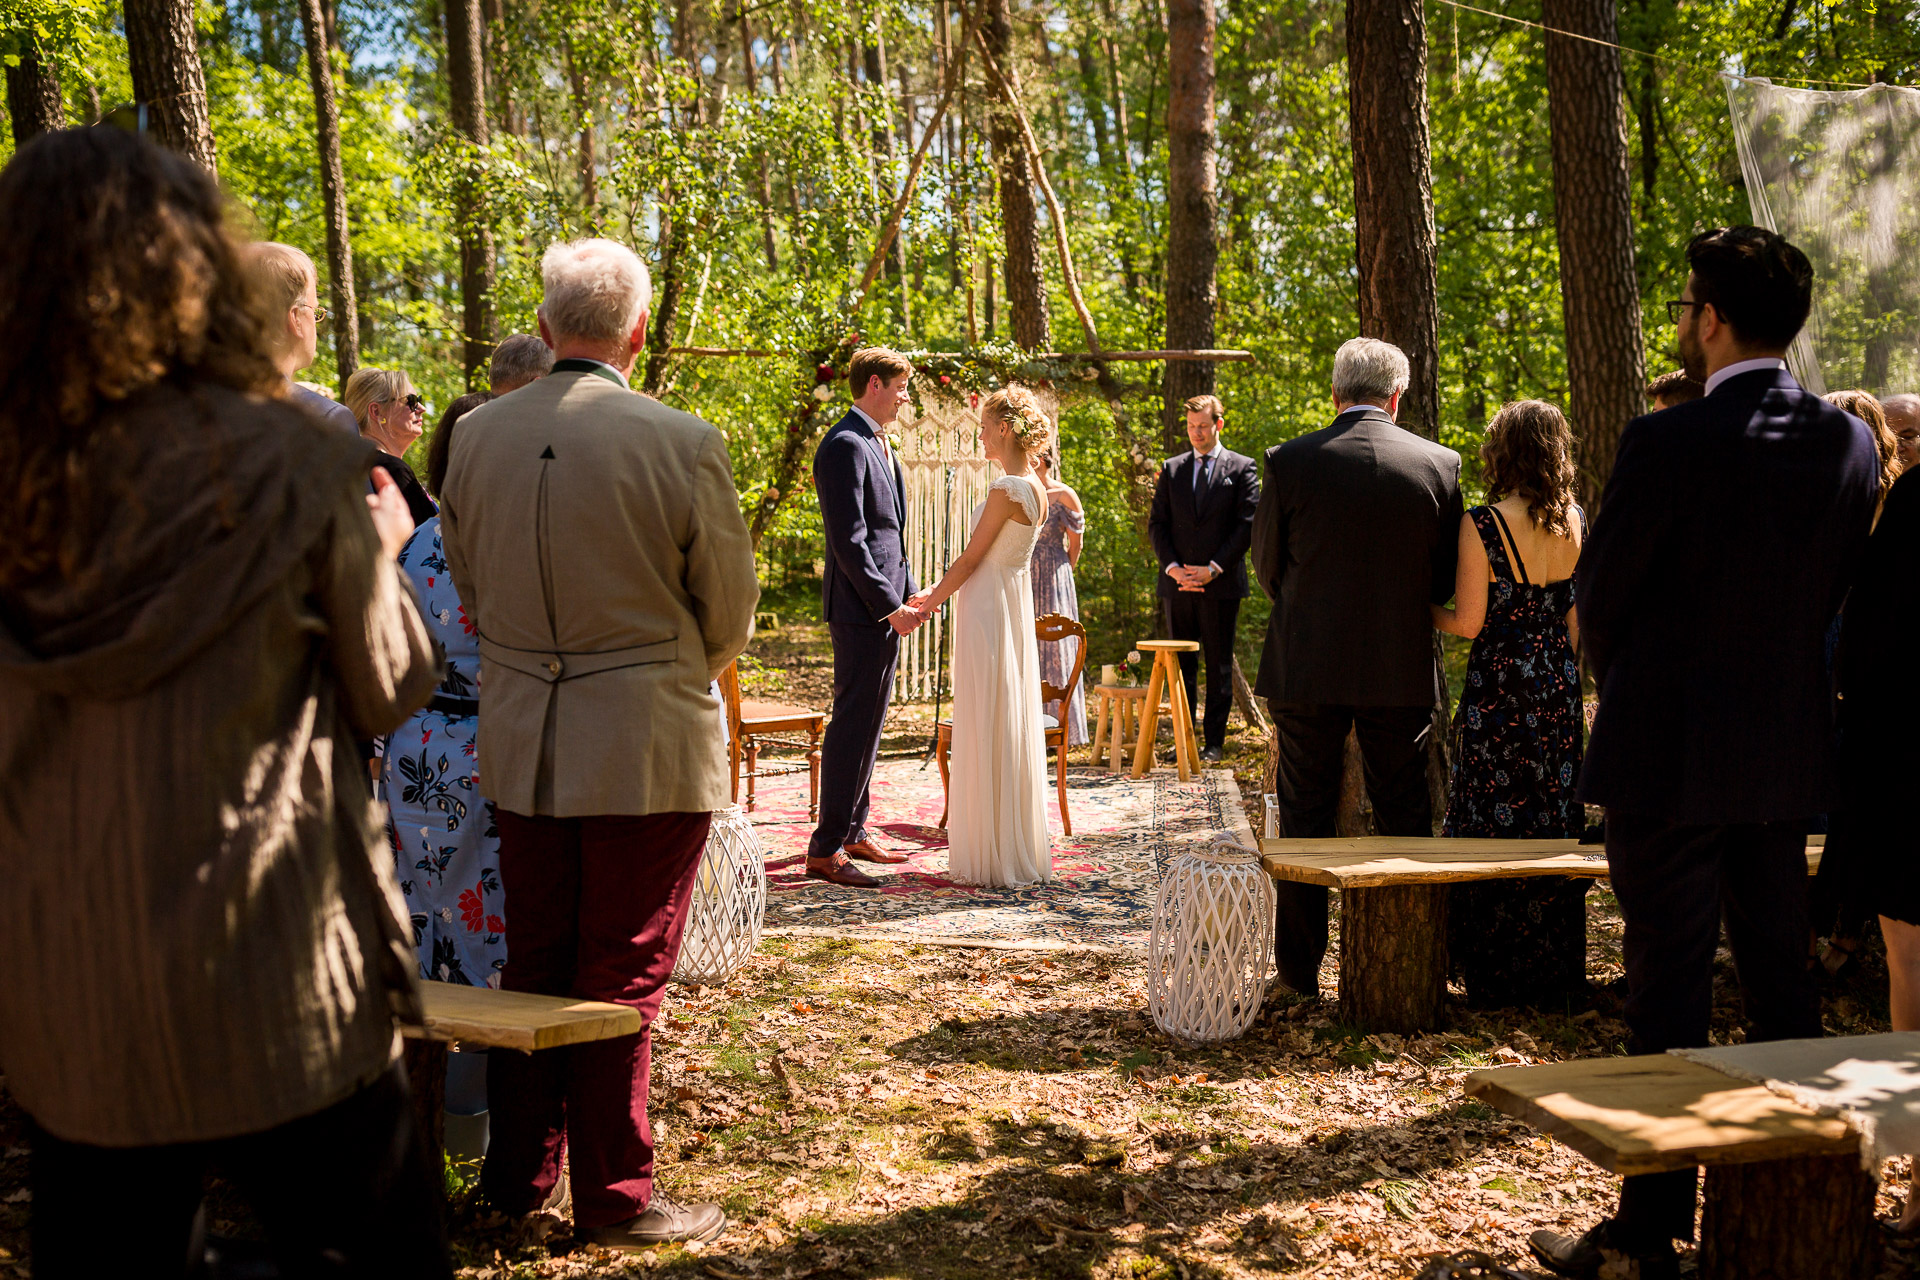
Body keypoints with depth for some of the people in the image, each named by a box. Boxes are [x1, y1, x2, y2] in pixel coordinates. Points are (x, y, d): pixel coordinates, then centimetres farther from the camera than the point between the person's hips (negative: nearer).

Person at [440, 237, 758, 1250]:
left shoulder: (476, 435, -1)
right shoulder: (681, 444, -14)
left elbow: (466, 580, 11)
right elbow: (730, 611, -4)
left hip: (522, 744, 5)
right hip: (647, 748, -4)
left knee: (532, 963, 17)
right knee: (623, 978, 6)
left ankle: (518, 1175, 29)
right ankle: (615, 1199, 17)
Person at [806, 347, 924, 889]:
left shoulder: (877, 443, 18)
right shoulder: (845, 445, -14)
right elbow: (849, 539, -20)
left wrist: (909, 591, 13)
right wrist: (889, 606, -20)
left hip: (885, 607, 10)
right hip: (861, 608, -10)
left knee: (867, 722, 15)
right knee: (853, 723, -9)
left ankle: (853, 831, 25)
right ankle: (826, 849, -4)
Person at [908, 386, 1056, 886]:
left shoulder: (1007, 490, -18)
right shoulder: (1035, 488, 11)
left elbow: (970, 560, -13)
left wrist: (928, 605, -2)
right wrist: (937, 591, 15)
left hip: (989, 617, -9)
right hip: (1013, 607, 9)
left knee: (988, 736, -2)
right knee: (1010, 733, 14)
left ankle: (997, 860, 5)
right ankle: (1019, 851, 21)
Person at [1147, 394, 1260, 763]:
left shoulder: (1241, 468, 3)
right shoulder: (1172, 469, 12)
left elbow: (1247, 525, -4)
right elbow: (1157, 524, 9)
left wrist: (1213, 568, -12)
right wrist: (1172, 567, -6)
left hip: (1221, 583, -3)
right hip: (1177, 583, 3)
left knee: (1219, 665, 2)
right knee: (1181, 663, 5)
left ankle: (1214, 742, 7)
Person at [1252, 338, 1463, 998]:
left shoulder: (1288, 461, -7)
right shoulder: (1440, 464, -3)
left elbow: (1267, 567, 3)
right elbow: (1447, 580, 3)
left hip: (1307, 666, -1)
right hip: (1404, 669, 1)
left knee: (1306, 820, 8)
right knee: (1404, 820, 11)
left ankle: (1300, 969, 13)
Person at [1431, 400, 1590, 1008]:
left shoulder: (1482, 525, -15)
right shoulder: (1575, 521, 2)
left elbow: (1468, 622, -13)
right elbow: (1577, 614, 8)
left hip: (1500, 689, -5)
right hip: (1559, 686, 5)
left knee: (1494, 823, 5)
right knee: (1556, 821, 13)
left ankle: (1498, 973, 13)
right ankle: (1557, 969, 23)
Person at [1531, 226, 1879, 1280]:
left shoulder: (1668, 446, -17)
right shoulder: (1850, 443, 1)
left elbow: (1599, 599, -8)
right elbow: (1831, 596, 8)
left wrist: (1622, 686, 11)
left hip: (1668, 756, -6)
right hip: (1788, 756, 6)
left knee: (1668, 995, 1)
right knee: (1779, 980, 16)